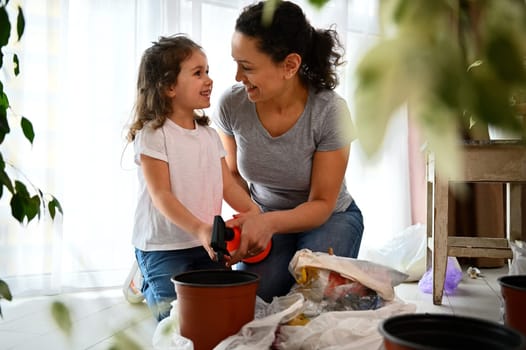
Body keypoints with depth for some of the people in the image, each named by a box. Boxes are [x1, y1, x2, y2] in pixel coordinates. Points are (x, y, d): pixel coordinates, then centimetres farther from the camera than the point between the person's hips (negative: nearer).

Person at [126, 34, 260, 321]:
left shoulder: (209, 135, 9)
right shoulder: (152, 134, -12)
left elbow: (227, 184, 6)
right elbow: (161, 195, -19)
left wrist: (252, 210, -13)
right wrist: (199, 229, -31)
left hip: (207, 244, 6)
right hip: (163, 246, -6)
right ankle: (147, 282, 18)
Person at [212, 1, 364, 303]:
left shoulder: (329, 111, -25)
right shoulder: (232, 104, -17)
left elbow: (322, 204, -19)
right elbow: (235, 174, 2)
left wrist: (269, 222, -37)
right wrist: (246, 219, -19)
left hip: (329, 218, -1)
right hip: (264, 220, 2)